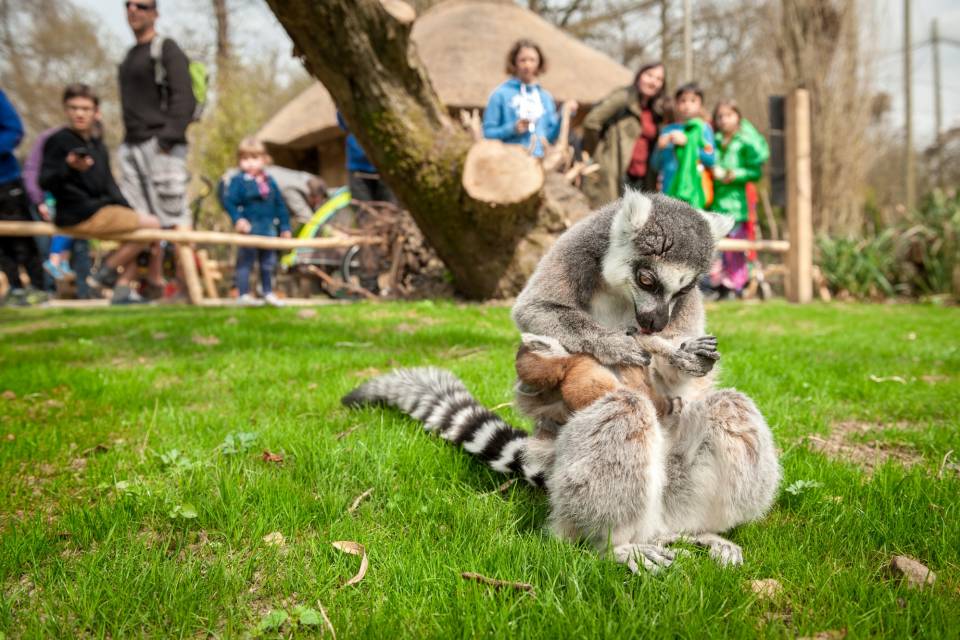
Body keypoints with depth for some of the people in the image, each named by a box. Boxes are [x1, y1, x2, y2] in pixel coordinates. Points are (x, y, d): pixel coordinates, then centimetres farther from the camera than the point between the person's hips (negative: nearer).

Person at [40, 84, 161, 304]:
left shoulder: (98, 146, 17)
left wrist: (126, 209, 4)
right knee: (151, 225, -11)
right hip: (79, 215, -8)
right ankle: (104, 274, -3)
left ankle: (123, 289, 5)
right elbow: (45, 182, -15)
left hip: (100, 208, 8)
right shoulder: (58, 141, -7)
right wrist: (69, 167, -34)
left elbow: (109, 185, 20)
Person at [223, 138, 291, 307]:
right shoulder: (238, 181, -9)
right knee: (245, 261, -1)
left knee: (268, 262, 15)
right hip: (249, 230, -6)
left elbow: (279, 205, 14)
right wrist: (237, 219, -29)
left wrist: (285, 226, 14)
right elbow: (229, 202, -15)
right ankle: (243, 294, 7)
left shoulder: (269, 181, 8)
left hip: (268, 230, 6)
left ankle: (268, 292, 29)